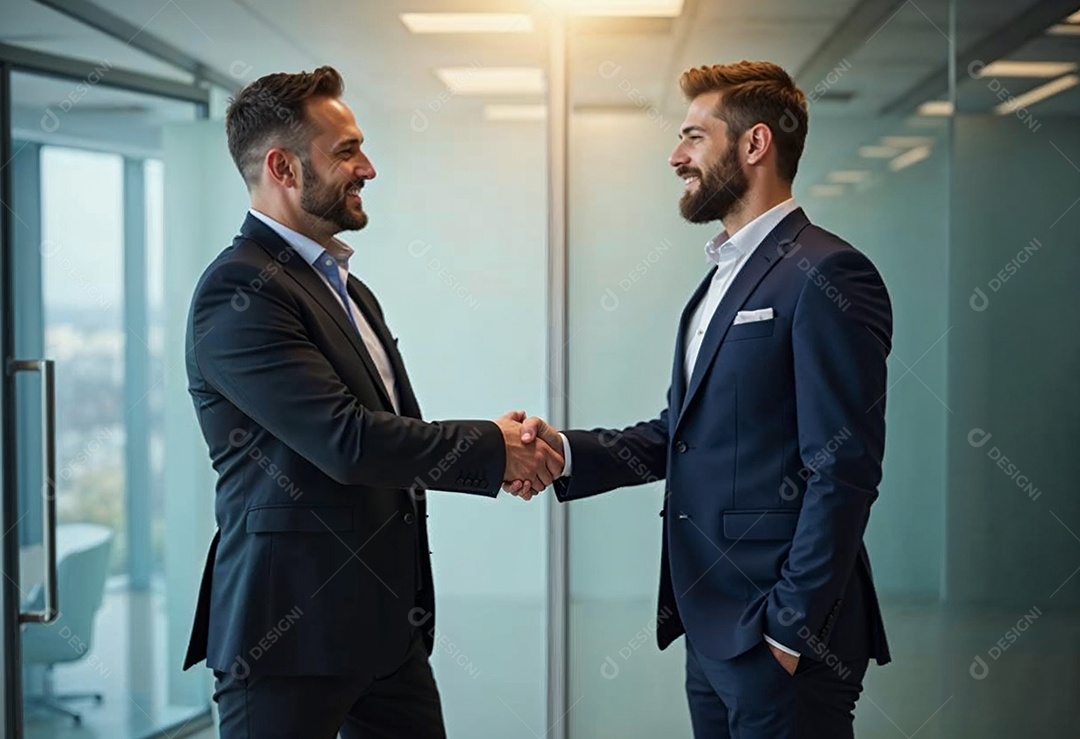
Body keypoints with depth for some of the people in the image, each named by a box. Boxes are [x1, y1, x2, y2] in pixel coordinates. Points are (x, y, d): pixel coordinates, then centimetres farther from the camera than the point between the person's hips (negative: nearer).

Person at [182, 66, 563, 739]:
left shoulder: (347, 289, 15)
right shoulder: (239, 291, -15)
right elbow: (347, 442, -22)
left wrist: (504, 460, -3)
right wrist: (490, 445, -10)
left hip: (389, 625, 9)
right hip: (291, 629, -8)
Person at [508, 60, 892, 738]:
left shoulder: (827, 275, -13)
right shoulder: (723, 277, 17)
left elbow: (844, 472, -18)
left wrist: (791, 630, -18)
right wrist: (564, 450, -1)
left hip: (780, 636, -8)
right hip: (711, 629, 9)